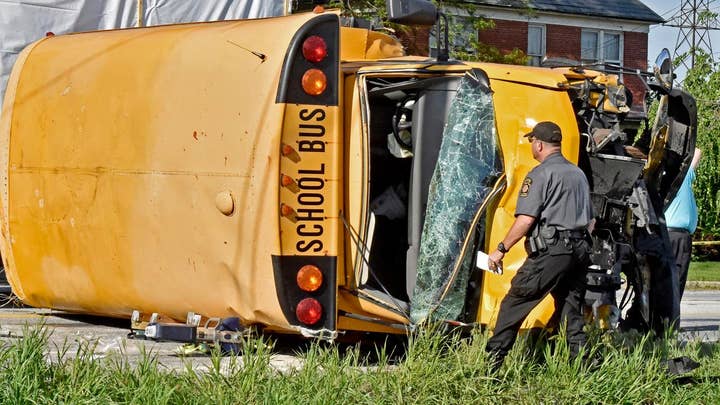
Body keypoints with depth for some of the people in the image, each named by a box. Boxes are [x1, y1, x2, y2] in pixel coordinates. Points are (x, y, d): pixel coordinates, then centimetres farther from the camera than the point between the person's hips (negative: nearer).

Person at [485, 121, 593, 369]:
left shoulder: (540, 174, -6)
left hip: (550, 252, -8)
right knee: (572, 312, 11)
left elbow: (525, 220, -13)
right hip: (580, 251, 8)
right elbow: (589, 219, 24)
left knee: (513, 304, -2)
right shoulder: (578, 174, 19)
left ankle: (492, 361, -3)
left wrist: (501, 249, -7)